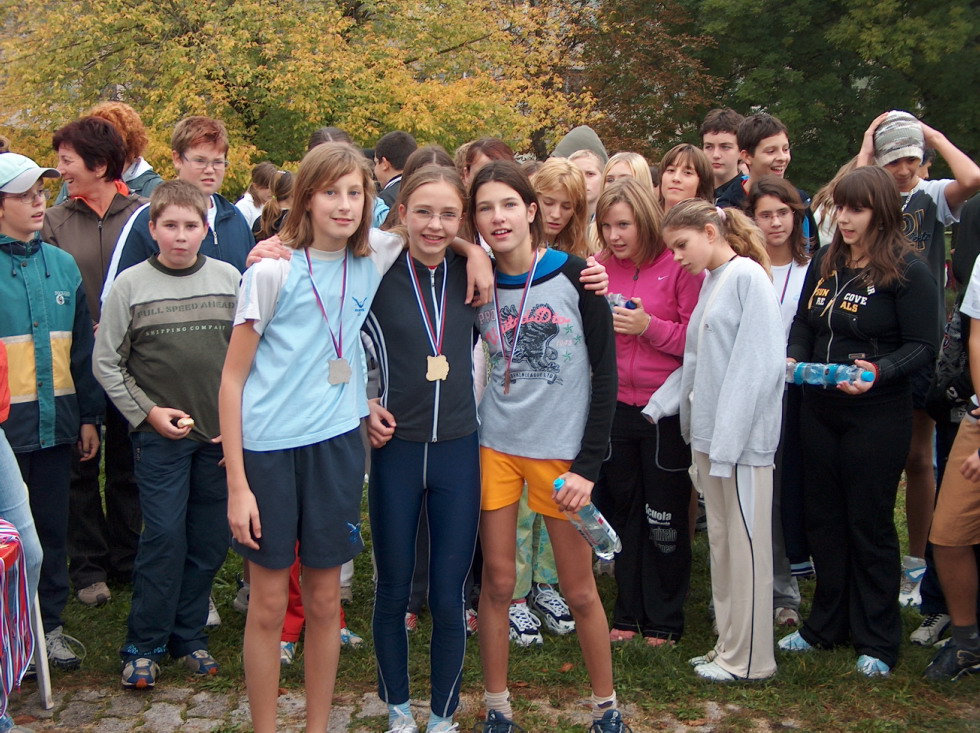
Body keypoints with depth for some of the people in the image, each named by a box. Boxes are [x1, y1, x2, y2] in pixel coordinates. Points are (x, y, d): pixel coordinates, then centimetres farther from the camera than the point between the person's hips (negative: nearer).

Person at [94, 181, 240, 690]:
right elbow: (106, 363, 1)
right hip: (160, 435, -2)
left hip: (222, 434, 2)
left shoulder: (230, 279, 2)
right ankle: (143, 646, 9)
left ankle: (188, 636, 23)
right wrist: (147, 412, -6)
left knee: (210, 540, 8)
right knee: (164, 537, -4)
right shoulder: (131, 285, -3)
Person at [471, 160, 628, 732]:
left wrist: (589, 464, -11)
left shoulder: (574, 277, -6)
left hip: (562, 450, -2)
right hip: (495, 447, 3)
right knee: (497, 581, 6)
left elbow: (605, 374, -7)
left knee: (579, 589, 4)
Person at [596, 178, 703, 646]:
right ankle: (628, 614, 26)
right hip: (616, 406, 5)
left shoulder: (678, 266, -10)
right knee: (622, 511, 14)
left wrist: (649, 326, -22)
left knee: (665, 519, 5)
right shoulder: (600, 266, 3)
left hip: (666, 409, -5)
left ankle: (664, 621, 18)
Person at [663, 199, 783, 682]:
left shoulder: (747, 275, -12)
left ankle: (748, 658, 9)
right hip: (709, 431, 9)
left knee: (745, 543, 0)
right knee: (721, 540, 14)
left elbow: (758, 362, -18)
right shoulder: (711, 280, 15)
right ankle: (728, 644, 23)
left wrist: (729, 437, -20)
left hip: (743, 436, -9)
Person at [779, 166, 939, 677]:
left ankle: (877, 640, 15)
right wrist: (791, 359, -2)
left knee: (870, 527, 3)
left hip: (876, 418, -6)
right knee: (824, 521, 14)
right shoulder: (824, 262, 9)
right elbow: (803, 323, 17)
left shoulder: (907, 271, -10)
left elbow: (923, 345, -13)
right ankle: (826, 625, 28)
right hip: (818, 411, 6)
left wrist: (879, 372, -28)